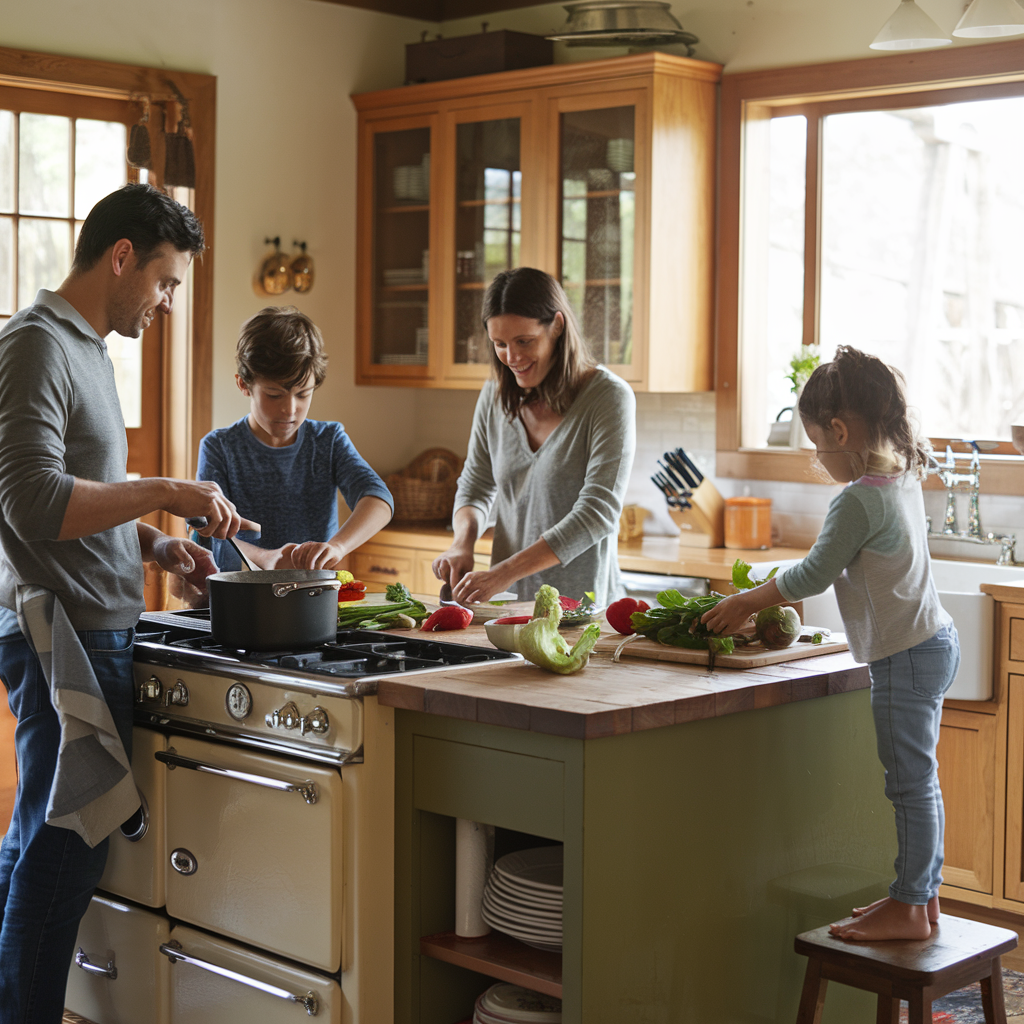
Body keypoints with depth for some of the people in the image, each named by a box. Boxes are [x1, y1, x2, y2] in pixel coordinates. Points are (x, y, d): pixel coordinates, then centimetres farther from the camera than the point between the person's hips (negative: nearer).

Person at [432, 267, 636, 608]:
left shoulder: (608, 397, -7)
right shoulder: (495, 396, 9)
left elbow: (597, 512, -15)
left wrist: (505, 572, -22)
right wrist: (462, 543, -3)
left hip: (581, 604, -5)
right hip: (506, 604, 5)